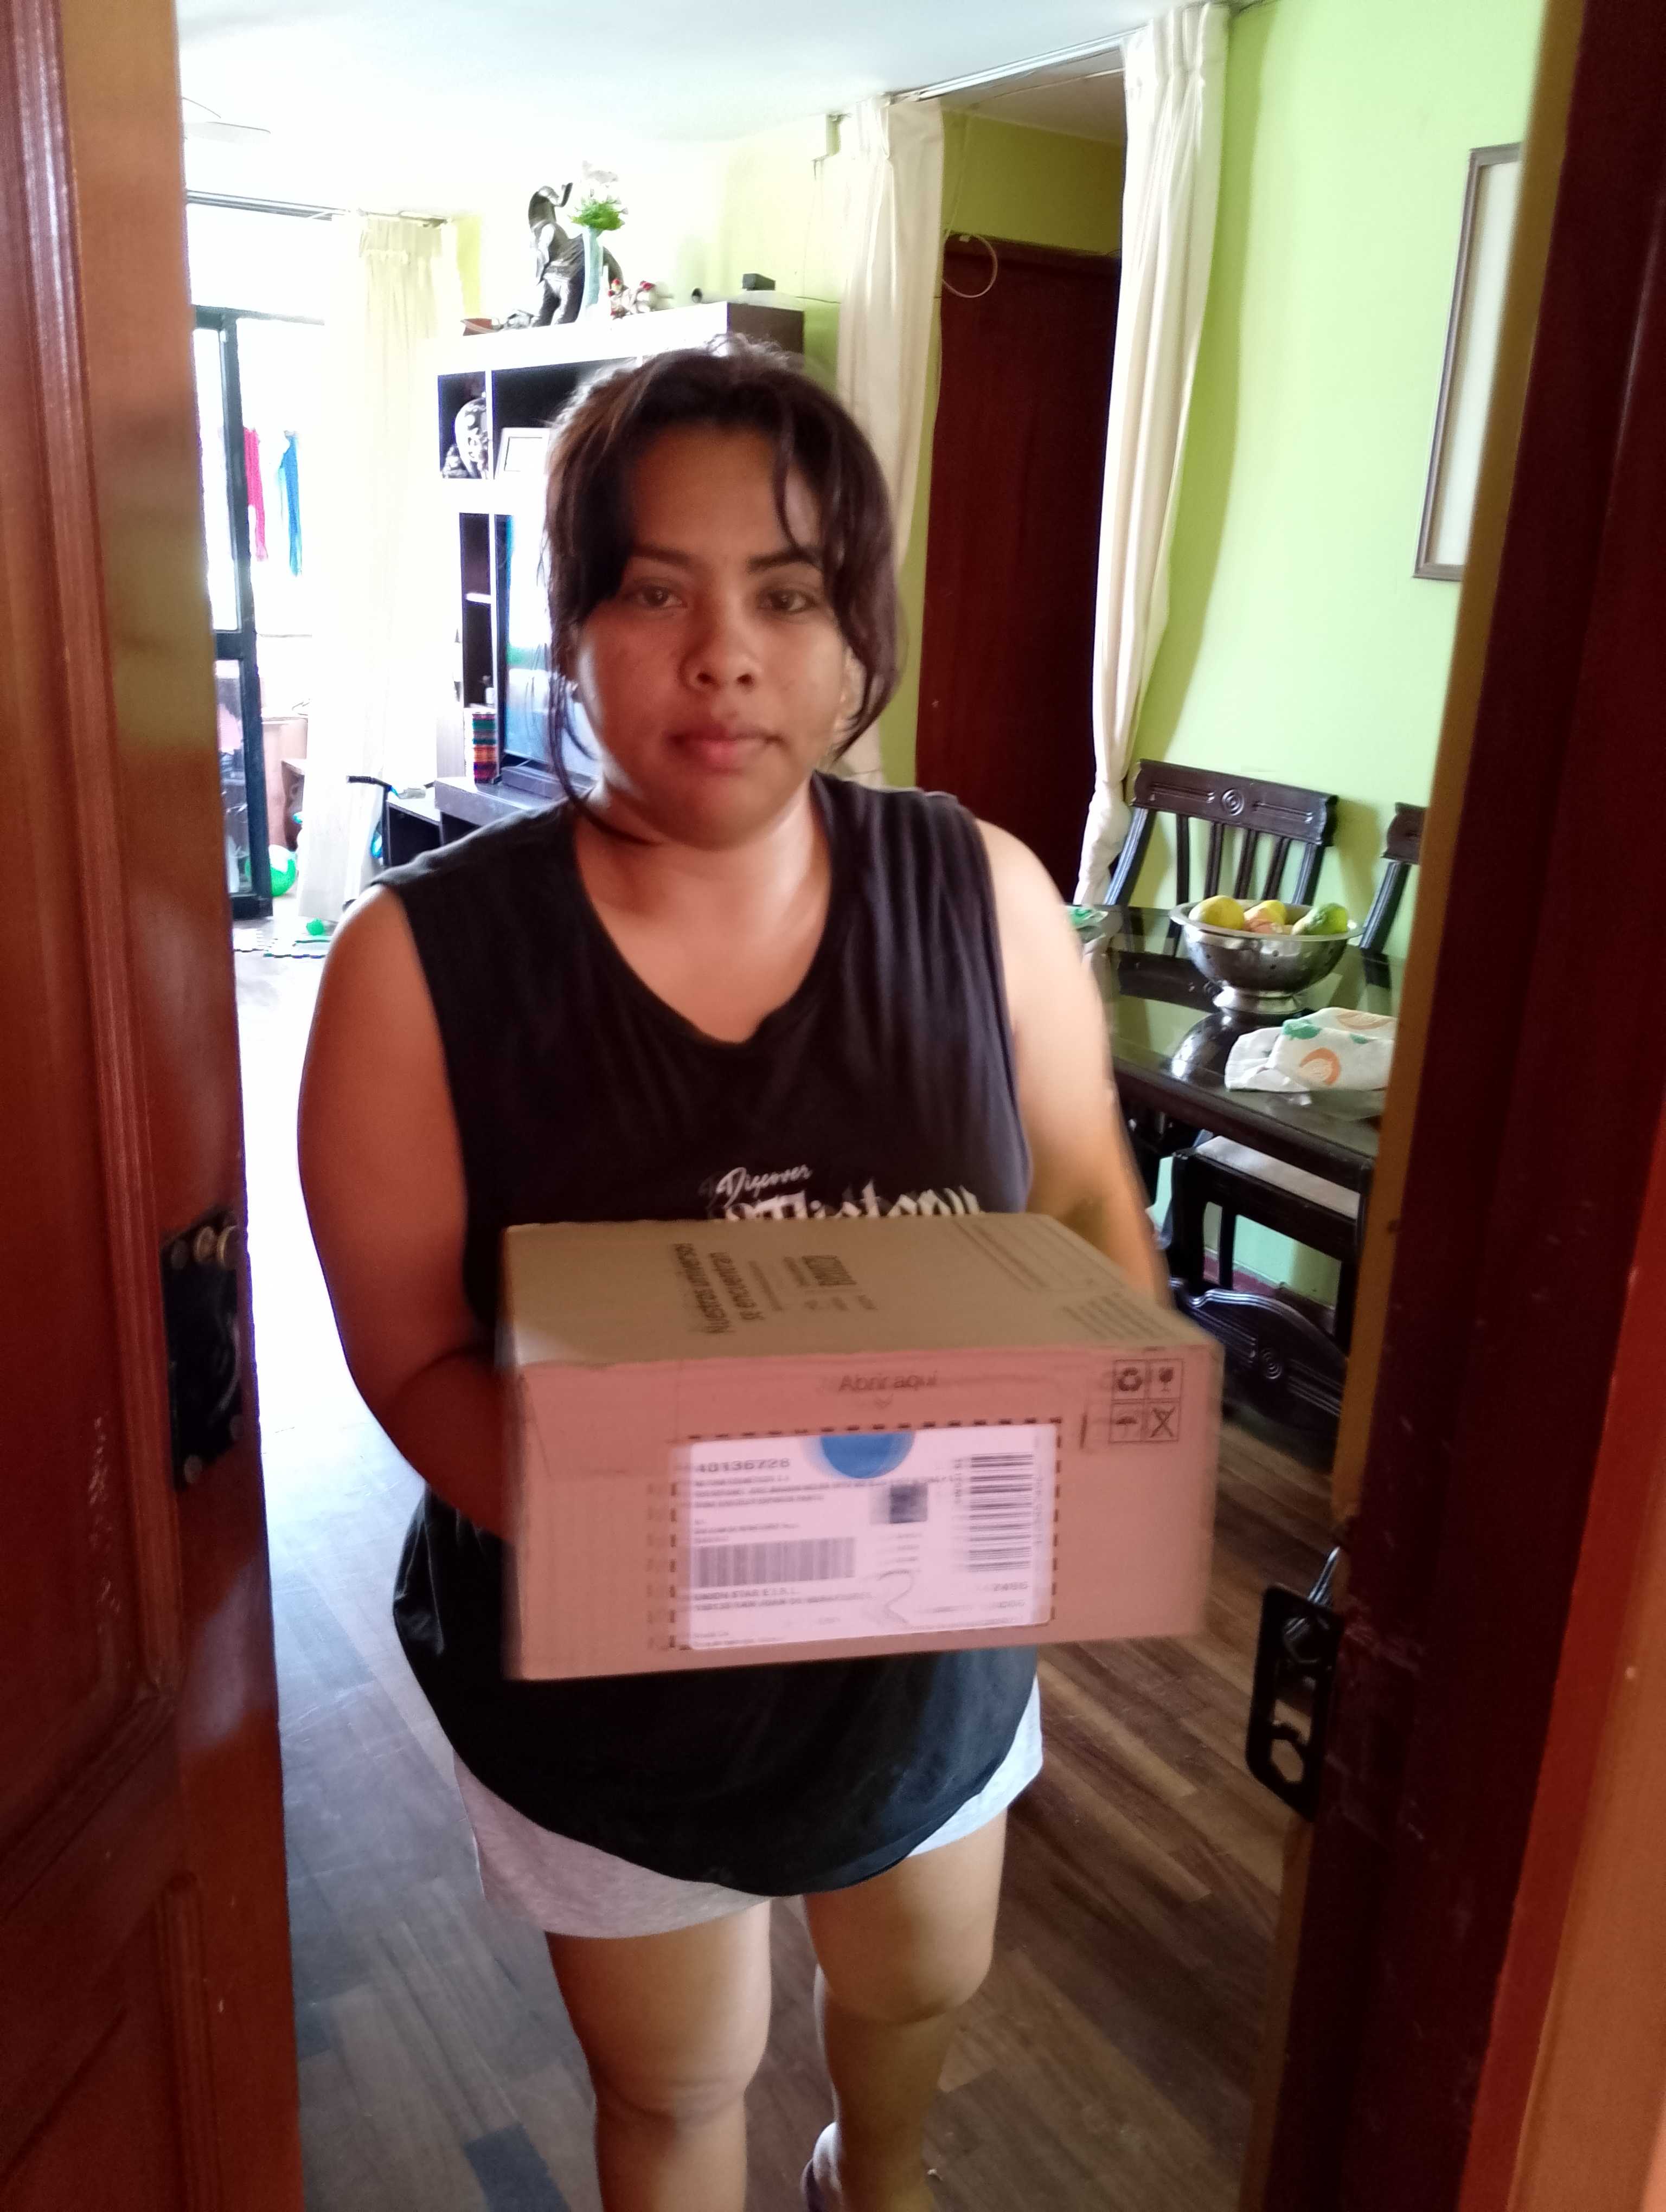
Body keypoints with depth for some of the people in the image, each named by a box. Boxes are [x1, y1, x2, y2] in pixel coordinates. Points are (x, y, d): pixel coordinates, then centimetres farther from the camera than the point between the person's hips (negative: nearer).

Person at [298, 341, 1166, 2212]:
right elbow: (416, 1357, -15)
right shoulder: (422, 963, -20)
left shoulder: (984, 899, -14)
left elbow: (1087, 1200, -3)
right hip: (611, 1686, -2)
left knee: (922, 1990, 33)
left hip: (934, 1647, 3)